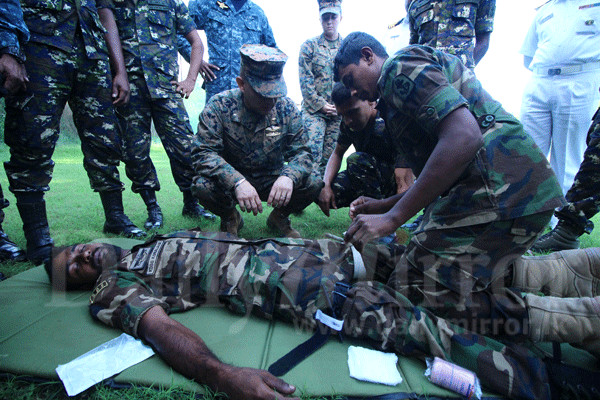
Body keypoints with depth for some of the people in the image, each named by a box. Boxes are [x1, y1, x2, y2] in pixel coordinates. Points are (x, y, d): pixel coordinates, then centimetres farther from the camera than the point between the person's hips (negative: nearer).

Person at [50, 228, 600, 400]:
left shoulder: (153, 245, 28)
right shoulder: (114, 292, 7)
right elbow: (163, 328, -14)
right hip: (279, 284, -6)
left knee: (414, 256, 4)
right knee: (401, 320, -22)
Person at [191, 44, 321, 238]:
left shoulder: (287, 108, -9)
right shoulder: (219, 106, -16)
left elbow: (301, 152, -10)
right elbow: (204, 153, -21)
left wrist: (289, 176, -35)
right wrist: (237, 182, -39)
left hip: (272, 180, 2)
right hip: (231, 181, -1)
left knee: (313, 184, -23)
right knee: (203, 186, -33)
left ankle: (279, 216, 9)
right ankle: (230, 217, 4)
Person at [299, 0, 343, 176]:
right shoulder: (309, 46, 5)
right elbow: (305, 81, -1)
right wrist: (322, 105, -9)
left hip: (339, 113, 2)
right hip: (313, 110, -2)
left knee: (330, 156, 4)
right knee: (313, 153, -11)